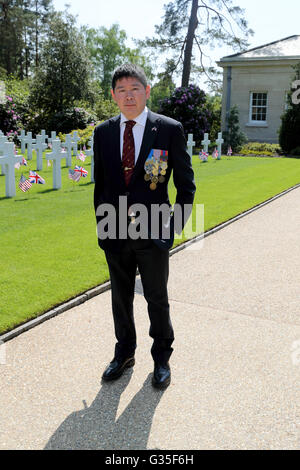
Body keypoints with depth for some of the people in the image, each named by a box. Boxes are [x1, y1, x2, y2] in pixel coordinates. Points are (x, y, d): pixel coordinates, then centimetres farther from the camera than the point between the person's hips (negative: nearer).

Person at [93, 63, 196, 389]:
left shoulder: (170, 129, -5)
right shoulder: (103, 133, 4)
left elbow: (186, 184, -2)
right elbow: (100, 184, 10)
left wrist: (175, 225, -7)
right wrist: (102, 224, 6)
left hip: (153, 233, -3)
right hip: (115, 234, 3)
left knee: (157, 299, 11)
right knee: (120, 298, 17)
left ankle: (162, 358, 33)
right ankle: (124, 353, 38)